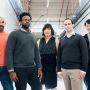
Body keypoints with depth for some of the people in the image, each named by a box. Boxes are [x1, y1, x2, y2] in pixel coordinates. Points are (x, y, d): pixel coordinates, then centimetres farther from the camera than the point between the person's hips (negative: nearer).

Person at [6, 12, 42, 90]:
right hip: (19, 69, -5)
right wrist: (11, 70, -15)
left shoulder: (32, 36, 14)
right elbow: (9, 53, -9)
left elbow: (36, 53, 15)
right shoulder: (14, 34, -3)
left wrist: (39, 67, 8)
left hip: (33, 68, 5)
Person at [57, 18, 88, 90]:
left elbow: (85, 54, -4)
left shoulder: (79, 38, 2)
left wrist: (83, 69, -11)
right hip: (64, 70, 4)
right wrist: (59, 69, 7)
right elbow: (59, 55, 14)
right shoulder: (62, 40, 15)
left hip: (76, 70, -4)